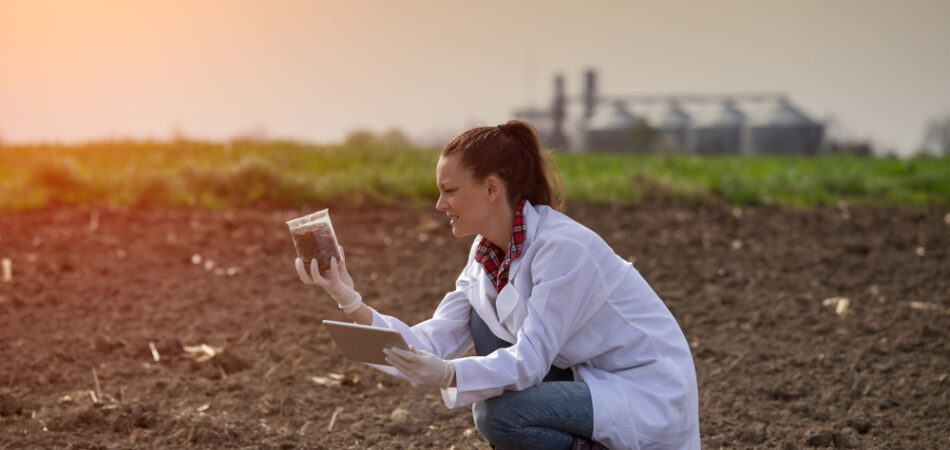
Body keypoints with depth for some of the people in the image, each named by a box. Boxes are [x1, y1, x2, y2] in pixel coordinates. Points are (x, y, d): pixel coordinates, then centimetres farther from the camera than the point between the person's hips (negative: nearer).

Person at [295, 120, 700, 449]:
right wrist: (353, 305, -13)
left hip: (650, 400, -9)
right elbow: (435, 342, -2)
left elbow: (529, 360, -28)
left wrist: (449, 375, -43)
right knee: (484, 314, 1)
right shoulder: (487, 254, 3)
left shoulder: (564, 248, -23)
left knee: (499, 414, -26)